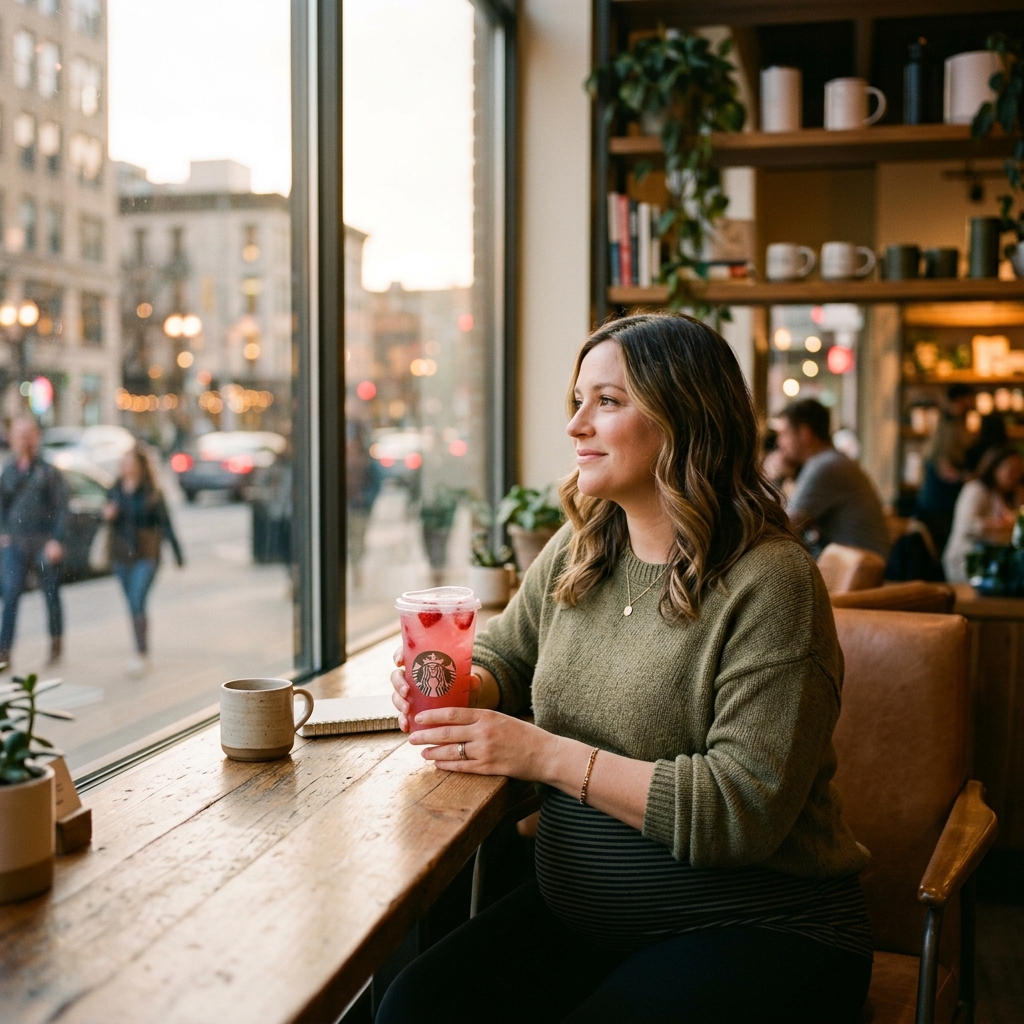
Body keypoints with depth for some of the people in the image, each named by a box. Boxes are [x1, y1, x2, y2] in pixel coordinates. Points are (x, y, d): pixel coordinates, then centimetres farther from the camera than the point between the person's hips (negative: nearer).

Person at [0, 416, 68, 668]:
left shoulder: (49, 472, 0)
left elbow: (61, 508, -4)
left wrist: (56, 540, -14)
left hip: (44, 544, -2)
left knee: (51, 595, 8)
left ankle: (56, 643, 27)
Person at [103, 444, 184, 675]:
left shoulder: (152, 492, -6)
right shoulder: (115, 490, 6)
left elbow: (165, 523, -3)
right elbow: (110, 518, 18)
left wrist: (177, 553, -2)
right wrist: (107, 515, -7)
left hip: (146, 555, -5)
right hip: (121, 555, 5)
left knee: (137, 603, -16)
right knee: (133, 605, 12)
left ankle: (142, 654, -13)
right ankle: (142, 652, 24)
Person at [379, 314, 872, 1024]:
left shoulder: (768, 582, -16)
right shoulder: (576, 551, 6)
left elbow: (745, 810, -22)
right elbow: (502, 656, 21)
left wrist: (546, 755, -22)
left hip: (755, 928, -5)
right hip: (576, 914, 6)